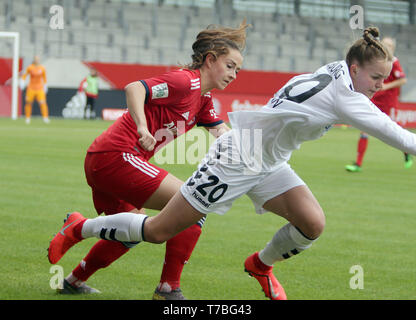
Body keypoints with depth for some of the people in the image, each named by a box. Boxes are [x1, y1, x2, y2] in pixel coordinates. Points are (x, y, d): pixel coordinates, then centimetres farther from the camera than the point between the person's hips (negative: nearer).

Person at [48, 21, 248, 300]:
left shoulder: (202, 98, 18)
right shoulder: (186, 81, -12)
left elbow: (224, 133, 20)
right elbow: (134, 88, -24)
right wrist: (142, 126, -37)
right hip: (116, 157, -11)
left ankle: (74, 281, 40)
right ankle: (168, 288, -9)